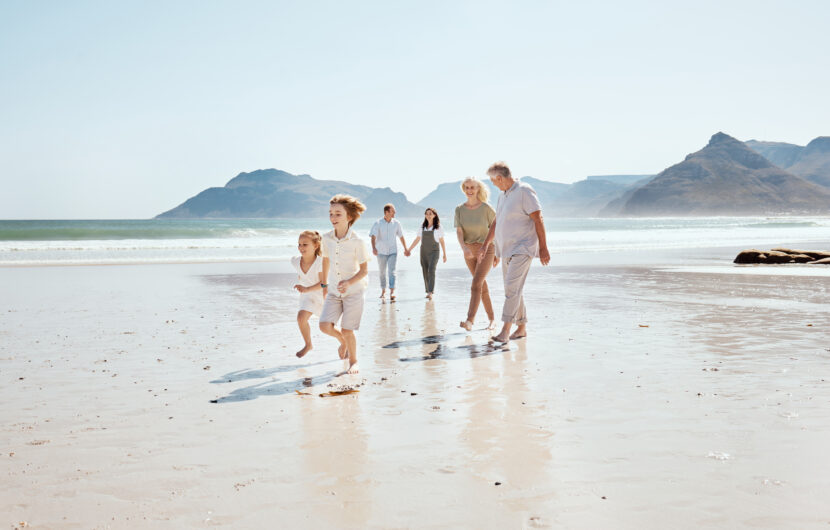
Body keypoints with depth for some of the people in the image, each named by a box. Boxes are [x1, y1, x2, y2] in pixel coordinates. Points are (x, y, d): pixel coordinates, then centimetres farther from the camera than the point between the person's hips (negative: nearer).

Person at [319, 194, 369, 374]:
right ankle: (343, 341, 25)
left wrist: (349, 282, -26)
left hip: (353, 290, -4)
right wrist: (324, 283, 24)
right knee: (325, 326, -9)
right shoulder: (327, 238, -4)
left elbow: (364, 269, -10)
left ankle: (353, 361, 25)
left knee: (347, 330, -2)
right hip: (334, 291, 4)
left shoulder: (357, 242, -16)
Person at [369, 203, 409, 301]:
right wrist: (374, 248, -35)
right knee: (382, 272, 11)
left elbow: (401, 236, 12)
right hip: (381, 252, 0)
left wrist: (405, 249, 18)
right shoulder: (378, 223, -9)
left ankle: (392, 292, -19)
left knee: (392, 271, -14)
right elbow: (373, 236, -18)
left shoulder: (396, 223, 0)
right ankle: (383, 290, 29)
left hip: (393, 251, 0)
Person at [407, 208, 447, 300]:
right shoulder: (423, 226, 7)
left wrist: (445, 254, 4)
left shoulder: (438, 227, -3)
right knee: (425, 272, 6)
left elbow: (442, 241, 2)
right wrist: (409, 250, 9)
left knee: (431, 271, -20)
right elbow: (417, 239, 13)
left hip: (434, 252, -4)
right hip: (424, 252, 4)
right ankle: (429, 291, 20)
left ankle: (430, 293, -26)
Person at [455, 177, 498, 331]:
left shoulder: (487, 208, -9)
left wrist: (498, 254, 1)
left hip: (486, 250, -5)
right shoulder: (459, 209, 0)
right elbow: (459, 232, -9)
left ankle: (470, 321, -27)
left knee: (476, 285, -19)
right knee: (482, 286, 13)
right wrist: (464, 248, -28)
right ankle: (492, 318, 24)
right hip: (470, 251, 5)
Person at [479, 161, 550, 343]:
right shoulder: (502, 195, 16)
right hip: (506, 250, 9)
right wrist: (485, 245, 22)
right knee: (514, 289, 11)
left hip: (522, 249, -9)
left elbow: (538, 220, -13)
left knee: (512, 287, -18)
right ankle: (522, 328, 20)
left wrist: (543, 248, -15)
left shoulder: (524, 191, -10)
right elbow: (496, 222, 24)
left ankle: (505, 330, -22)